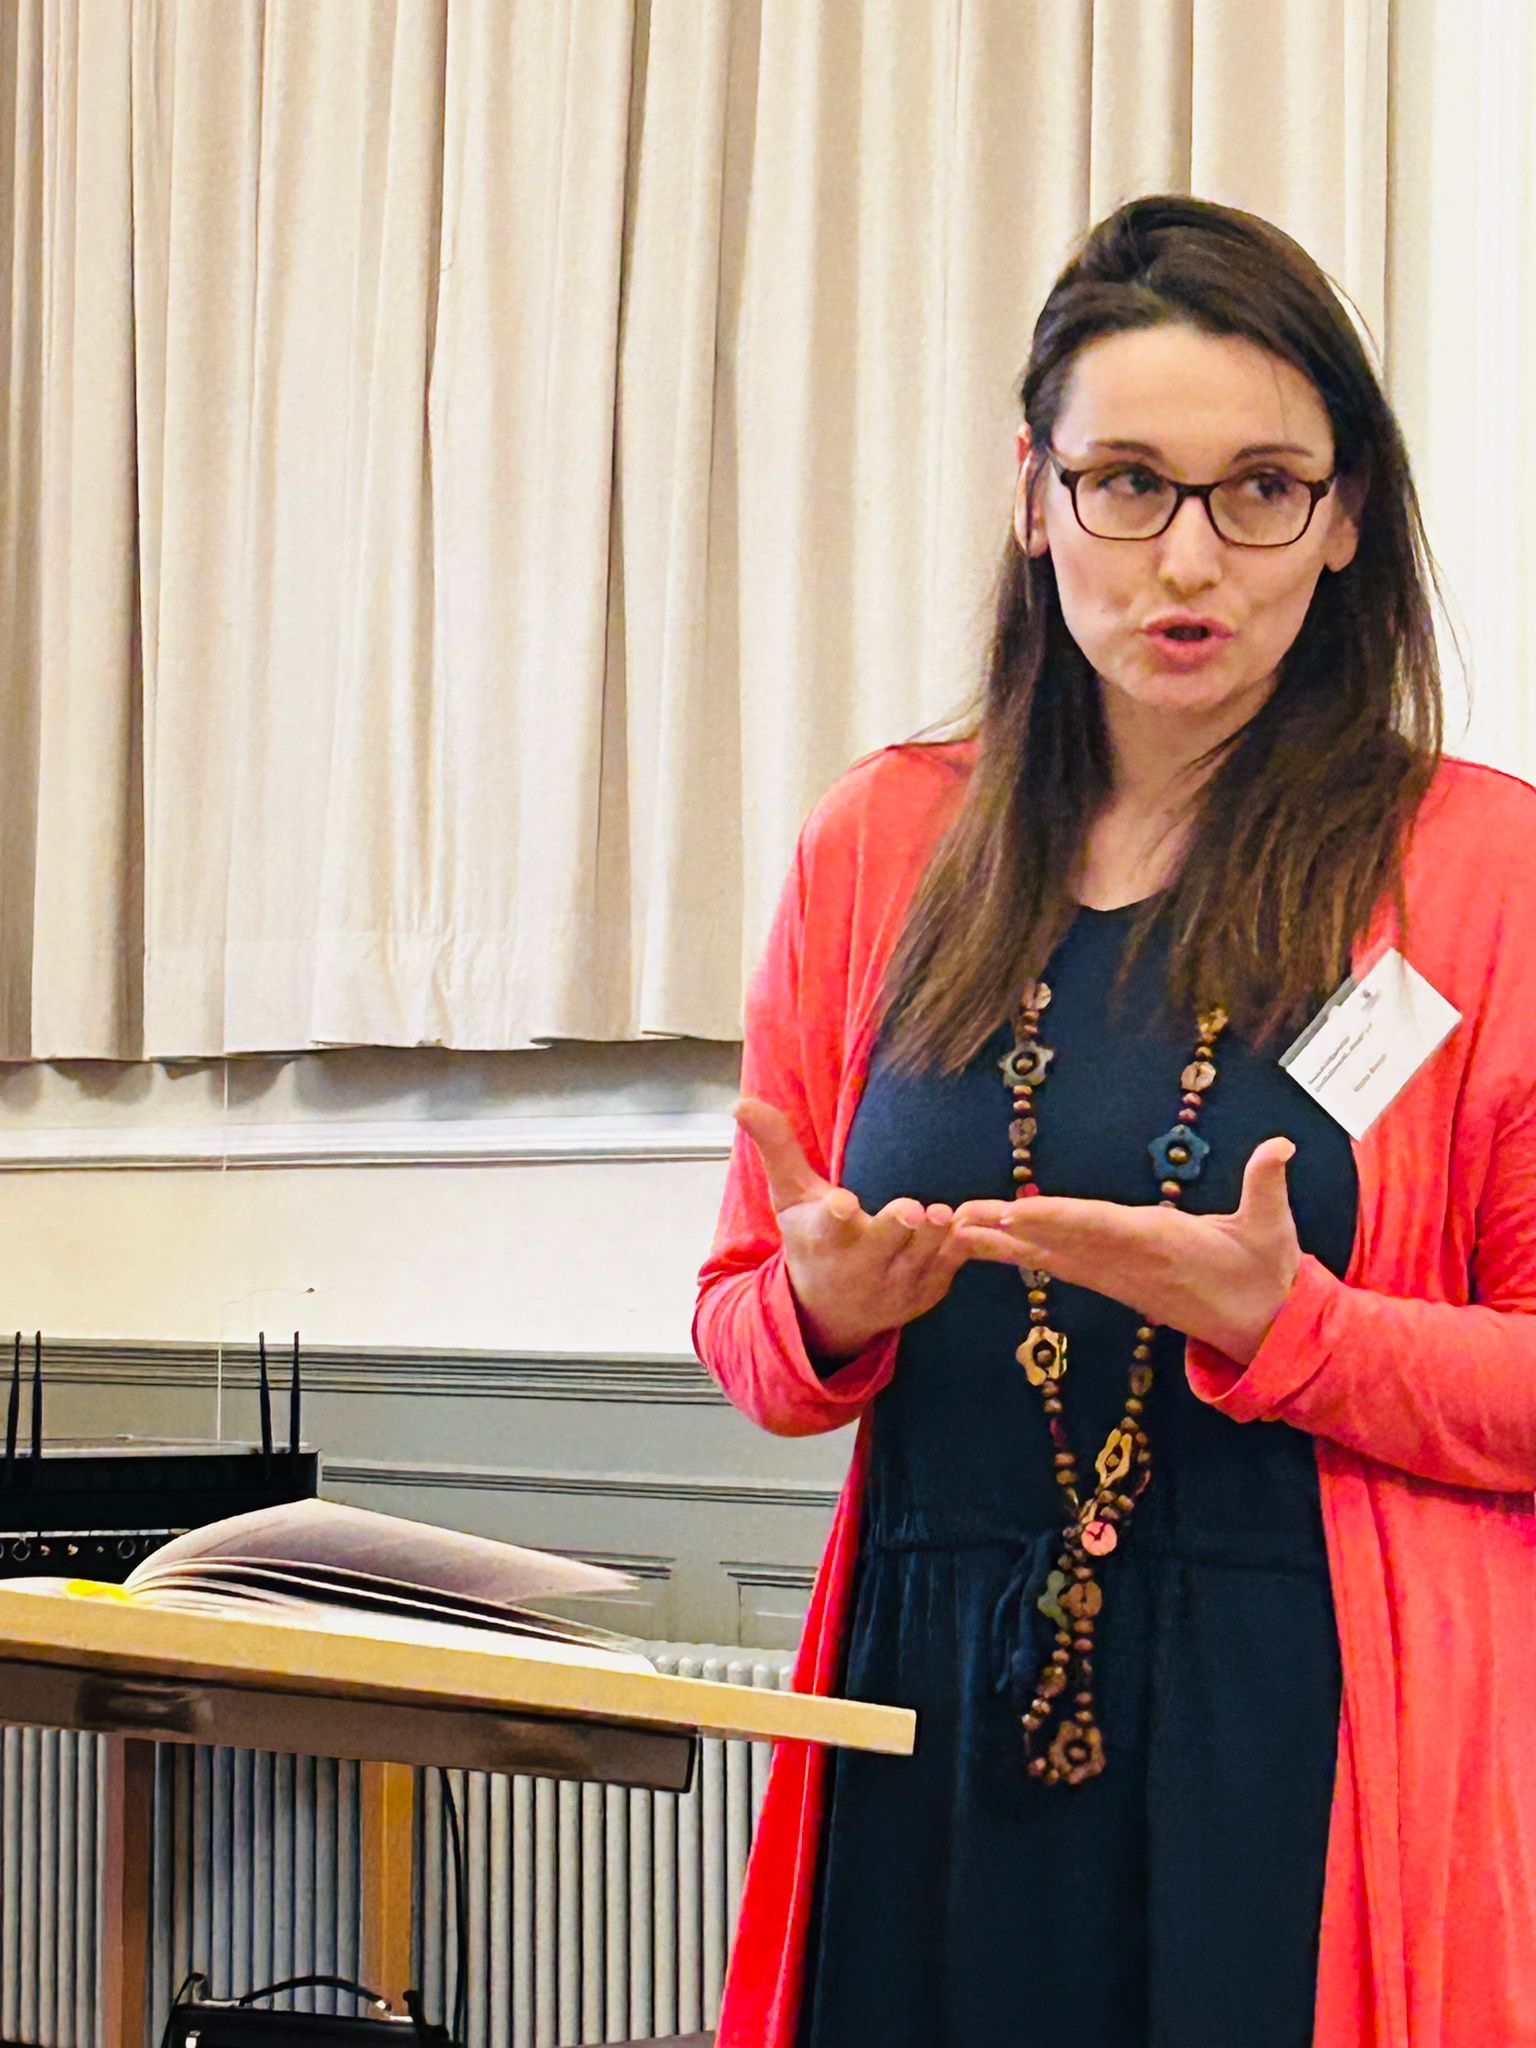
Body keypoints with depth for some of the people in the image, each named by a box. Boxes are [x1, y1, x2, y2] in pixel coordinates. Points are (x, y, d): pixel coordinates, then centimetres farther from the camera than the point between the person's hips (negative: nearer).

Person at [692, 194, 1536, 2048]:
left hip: (1320, 1745, -2)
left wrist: (1278, 1327, -17)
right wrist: (828, 1312, -8)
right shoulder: (887, 842, 8)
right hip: (936, 1720, 3)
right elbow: (742, 1321, 14)